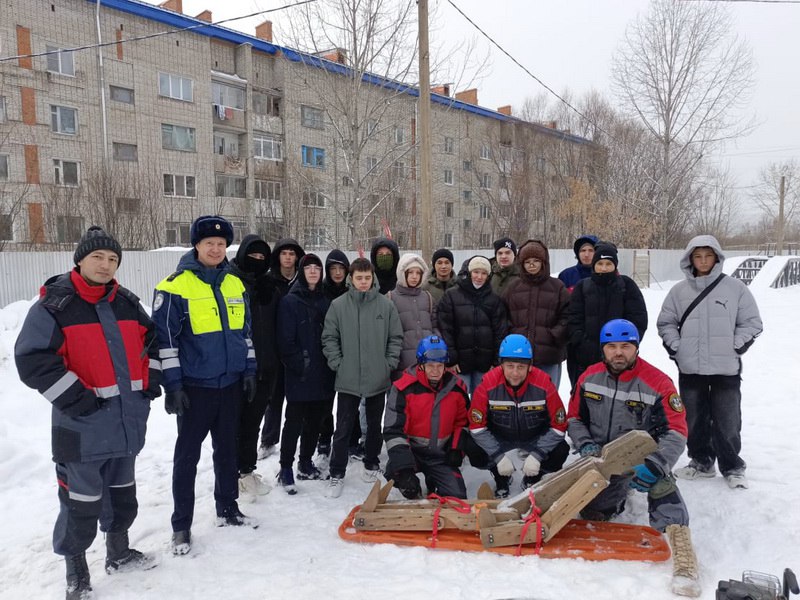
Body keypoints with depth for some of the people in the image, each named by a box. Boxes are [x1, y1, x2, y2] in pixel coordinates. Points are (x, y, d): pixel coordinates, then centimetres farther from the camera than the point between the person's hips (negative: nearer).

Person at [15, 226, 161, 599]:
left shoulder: (127, 303, 7)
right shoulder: (54, 304, -10)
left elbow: (151, 340, 20)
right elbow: (32, 359, -15)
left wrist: (151, 378, 7)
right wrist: (74, 397, -18)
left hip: (128, 421, 6)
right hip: (83, 425, -6)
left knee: (122, 493, 20)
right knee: (81, 503, 4)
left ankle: (119, 553, 40)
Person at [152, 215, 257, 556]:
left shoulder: (235, 285, 7)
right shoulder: (175, 287, -11)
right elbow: (164, 338, -11)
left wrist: (249, 369, 11)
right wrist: (171, 384, -13)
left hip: (231, 384, 5)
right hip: (194, 387, -5)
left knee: (227, 450, 17)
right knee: (188, 455, 5)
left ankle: (228, 508, 32)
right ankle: (181, 525, 18)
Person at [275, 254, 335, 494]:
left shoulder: (325, 302, 11)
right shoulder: (290, 301, -5)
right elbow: (285, 340, -10)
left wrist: (330, 364, 3)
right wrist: (299, 365, -15)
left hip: (322, 374, 5)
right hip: (299, 375, -5)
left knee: (315, 421, 13)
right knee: (294, 422, -1)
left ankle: (306, 464, 27)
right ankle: (286, 469, 9)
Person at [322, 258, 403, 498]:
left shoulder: (386, 305, -1)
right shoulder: (338, 305, -3)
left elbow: (396, 338, 4)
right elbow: (329, 338, 0)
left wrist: (389, 364, -3)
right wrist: (337, 363, -7)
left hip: (378, 379, 1)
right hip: (347, 379, -1)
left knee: (374, 425, 16)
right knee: (343, 428, 3)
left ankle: (371, 464, 34)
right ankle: (337, 474, 13)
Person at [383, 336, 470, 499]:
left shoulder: (457, 387, -1)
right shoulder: (404, 388, -14)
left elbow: (462, 421, 14)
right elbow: (393, 430, -17)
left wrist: (456, 449, 1)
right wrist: (403, 467, -26)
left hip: (441, 455, 3)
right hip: (411, 450, -3)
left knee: (457, 497, -10)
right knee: (396, 470, -33)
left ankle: (433, 483, 25)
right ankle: (414, 494, 3)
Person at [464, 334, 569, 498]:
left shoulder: (544, 384, -26)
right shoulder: (488, 384, -26)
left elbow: (559, 425, -16)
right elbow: (477, 425, -17)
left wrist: (537, 455, -24)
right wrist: (498, 456, -23)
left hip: (535, 438, 0)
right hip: (498, 437, 0)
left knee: (560, 451, -25)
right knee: (472, 447, -25)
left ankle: (532, 479, 10)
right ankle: (501, 479, 9)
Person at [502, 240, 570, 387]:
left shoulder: (557, 287, 6)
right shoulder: (513, 288, 10)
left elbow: (566, 315, 4)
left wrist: (555, 335, -6)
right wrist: (511, 335, -3)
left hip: (549, 357, -1)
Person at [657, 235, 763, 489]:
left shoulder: (735, 288, -1)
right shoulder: (679, 291, 4)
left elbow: (752, 322, 4)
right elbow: (666, 322, 12)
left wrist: (736, 347, -5)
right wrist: (675, 347, 0)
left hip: (726, 368, -2)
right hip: (690, 368, 2)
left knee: (727, 420, 4)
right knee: (694, 419, 12)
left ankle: (732, 467, 21)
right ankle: (701, 462, 28)